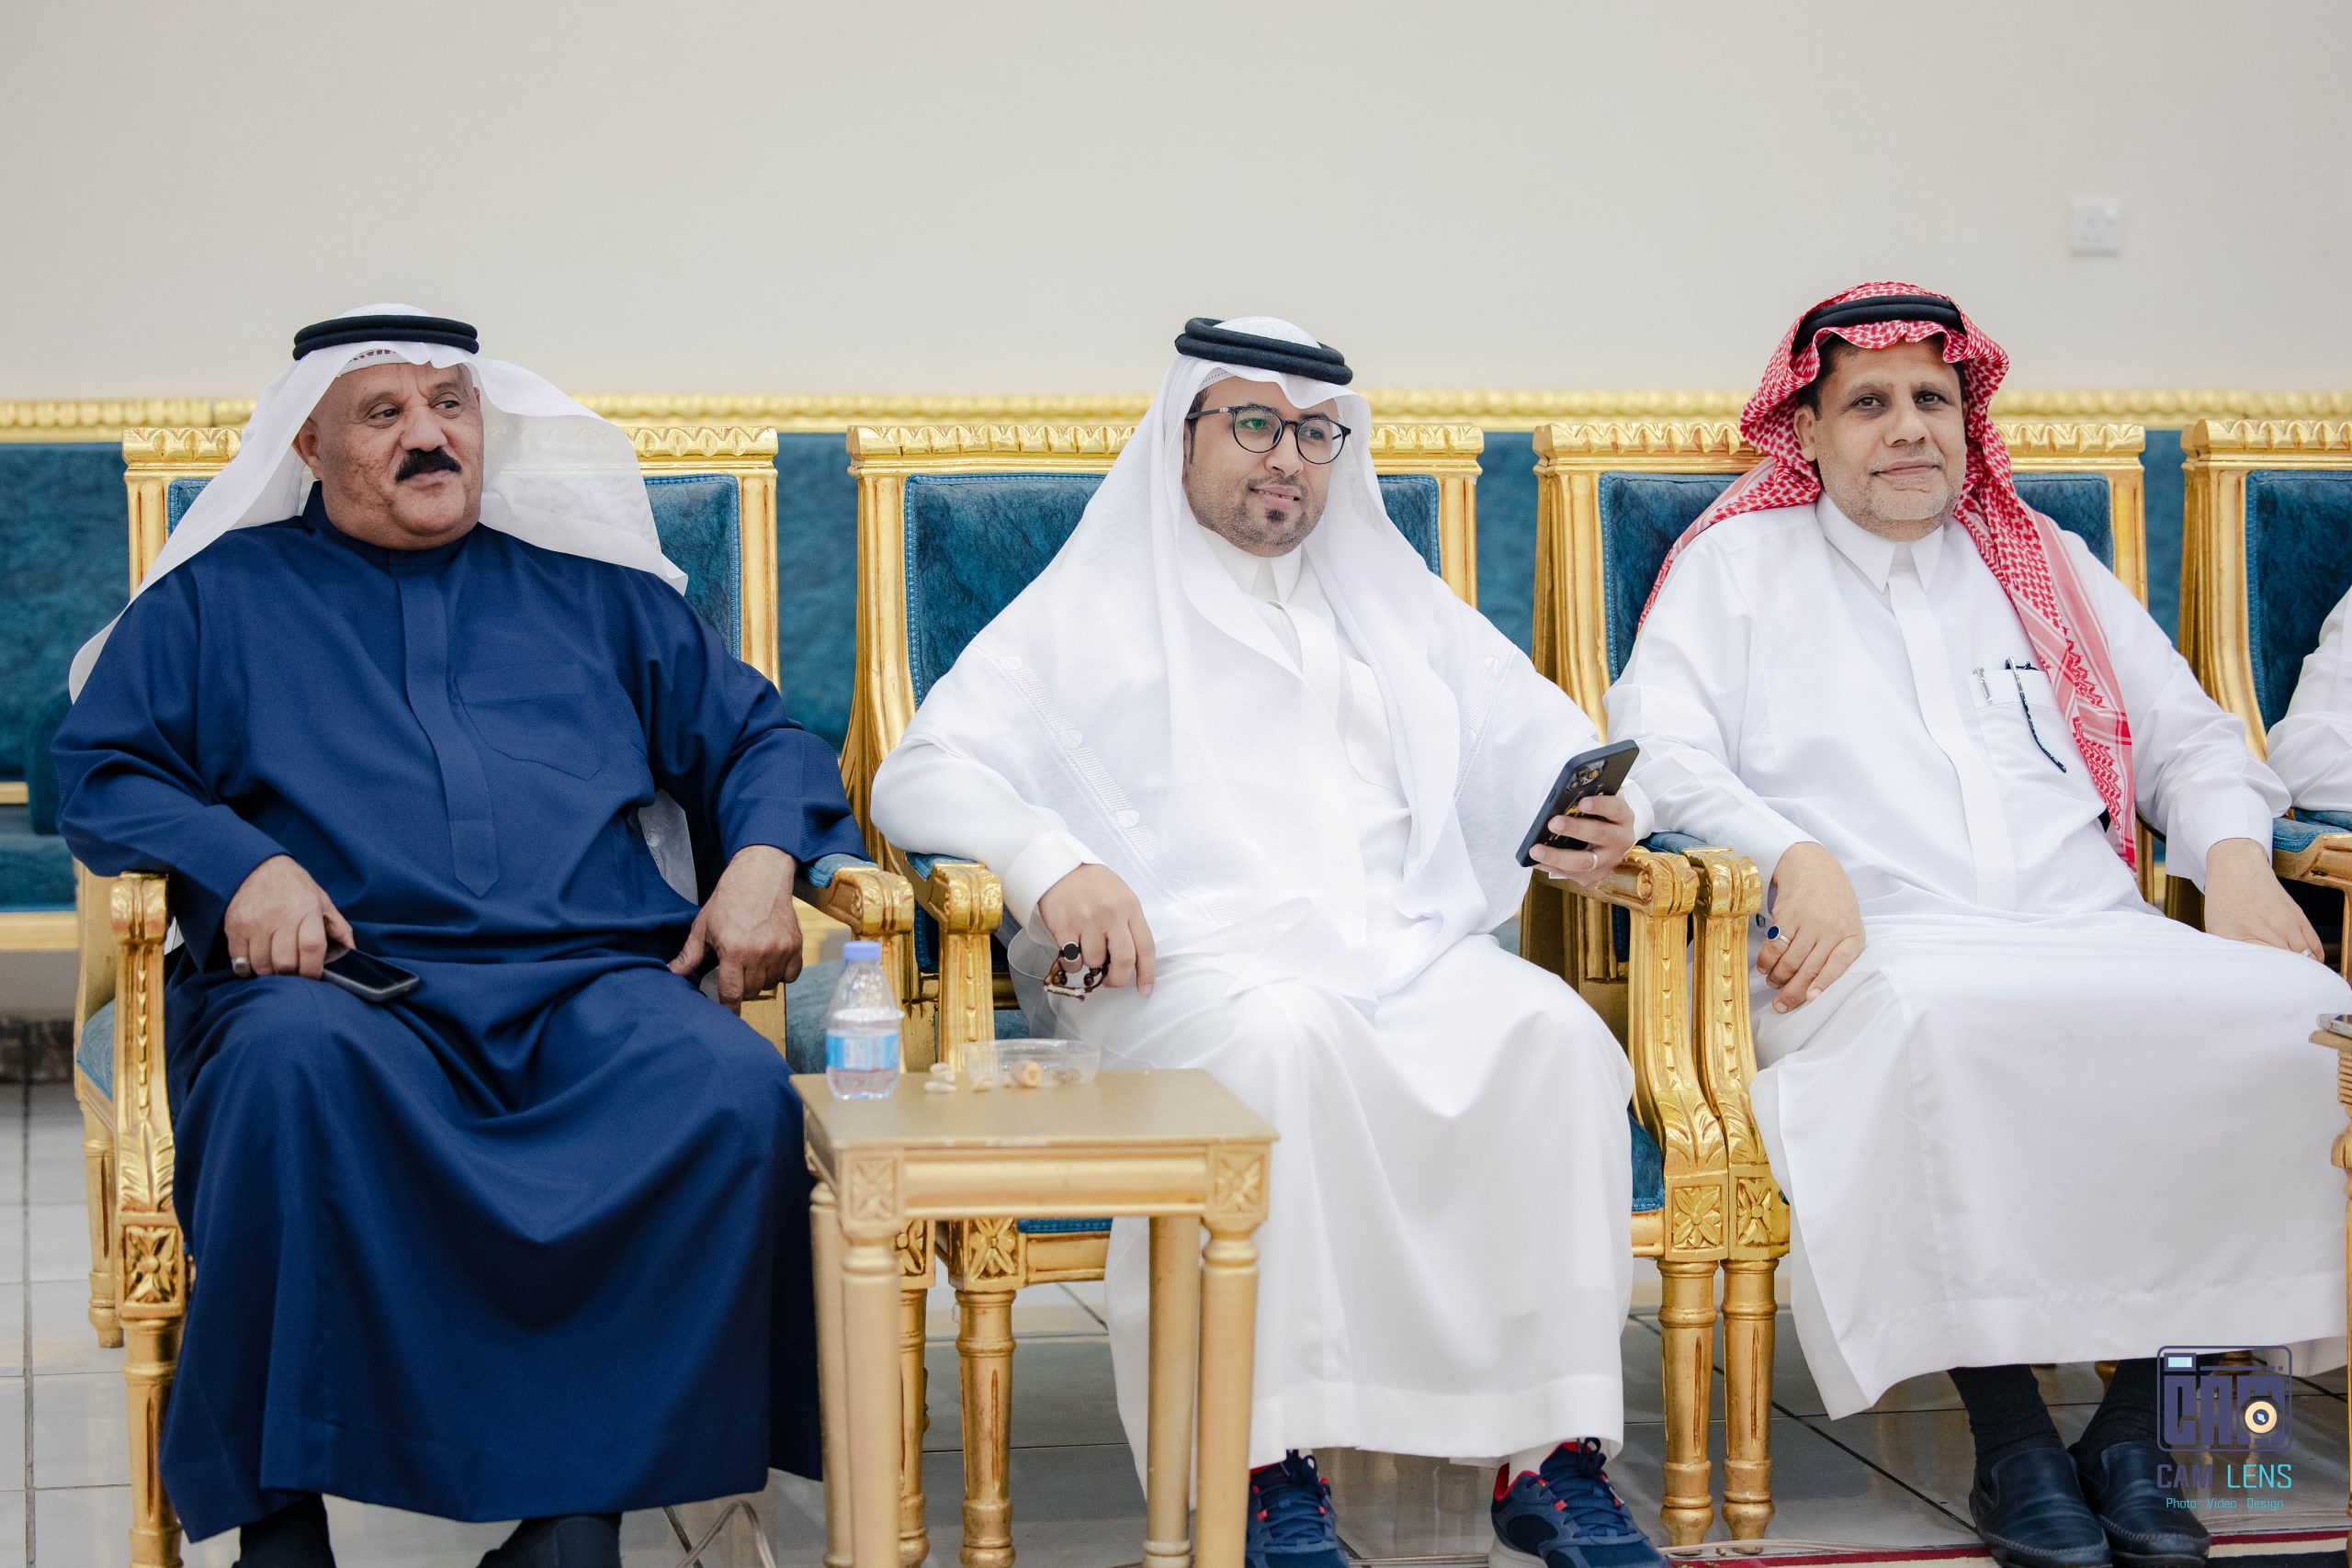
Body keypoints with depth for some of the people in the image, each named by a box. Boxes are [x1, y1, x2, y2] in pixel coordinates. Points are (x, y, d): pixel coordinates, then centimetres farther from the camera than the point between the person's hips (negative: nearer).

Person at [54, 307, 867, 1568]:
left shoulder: (597, 595, 27)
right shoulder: (220, 597, 22)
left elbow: (756, 741, 26)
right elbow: (103, 774, 13)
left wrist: (760, 864, 4)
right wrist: (242, 862, -6)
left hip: (590, 981, 2)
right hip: (343, 979, -1)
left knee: (731, 1085, -33)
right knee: (291, 1064, -39)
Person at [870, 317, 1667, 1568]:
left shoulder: (1396, 606, 30)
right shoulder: (1088, 609, 17)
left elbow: (1541, 737, 26)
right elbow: (923, 774, 6)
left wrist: (1601, 814, 0)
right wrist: (1048, 858, -15)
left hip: (1410, 946, 4)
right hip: (1186, 964, -3)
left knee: (1551, 1028, -29)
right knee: (1282, 1033, -39)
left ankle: (1552, 1453, -28)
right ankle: (1271, 1456, -34)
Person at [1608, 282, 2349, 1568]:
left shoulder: (2047, 567, 27)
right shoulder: (1739, 563, 16)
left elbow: (2185, 737, 28)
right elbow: (1656, 749, 3)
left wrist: (2233, 854, 7)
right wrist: (1795, 853, -14)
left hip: (2094, 936, 4)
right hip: (1883, 950, -3)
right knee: (1942, 1025, -41)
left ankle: (2132, 1424, -19)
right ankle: (2009, 1441, -27)